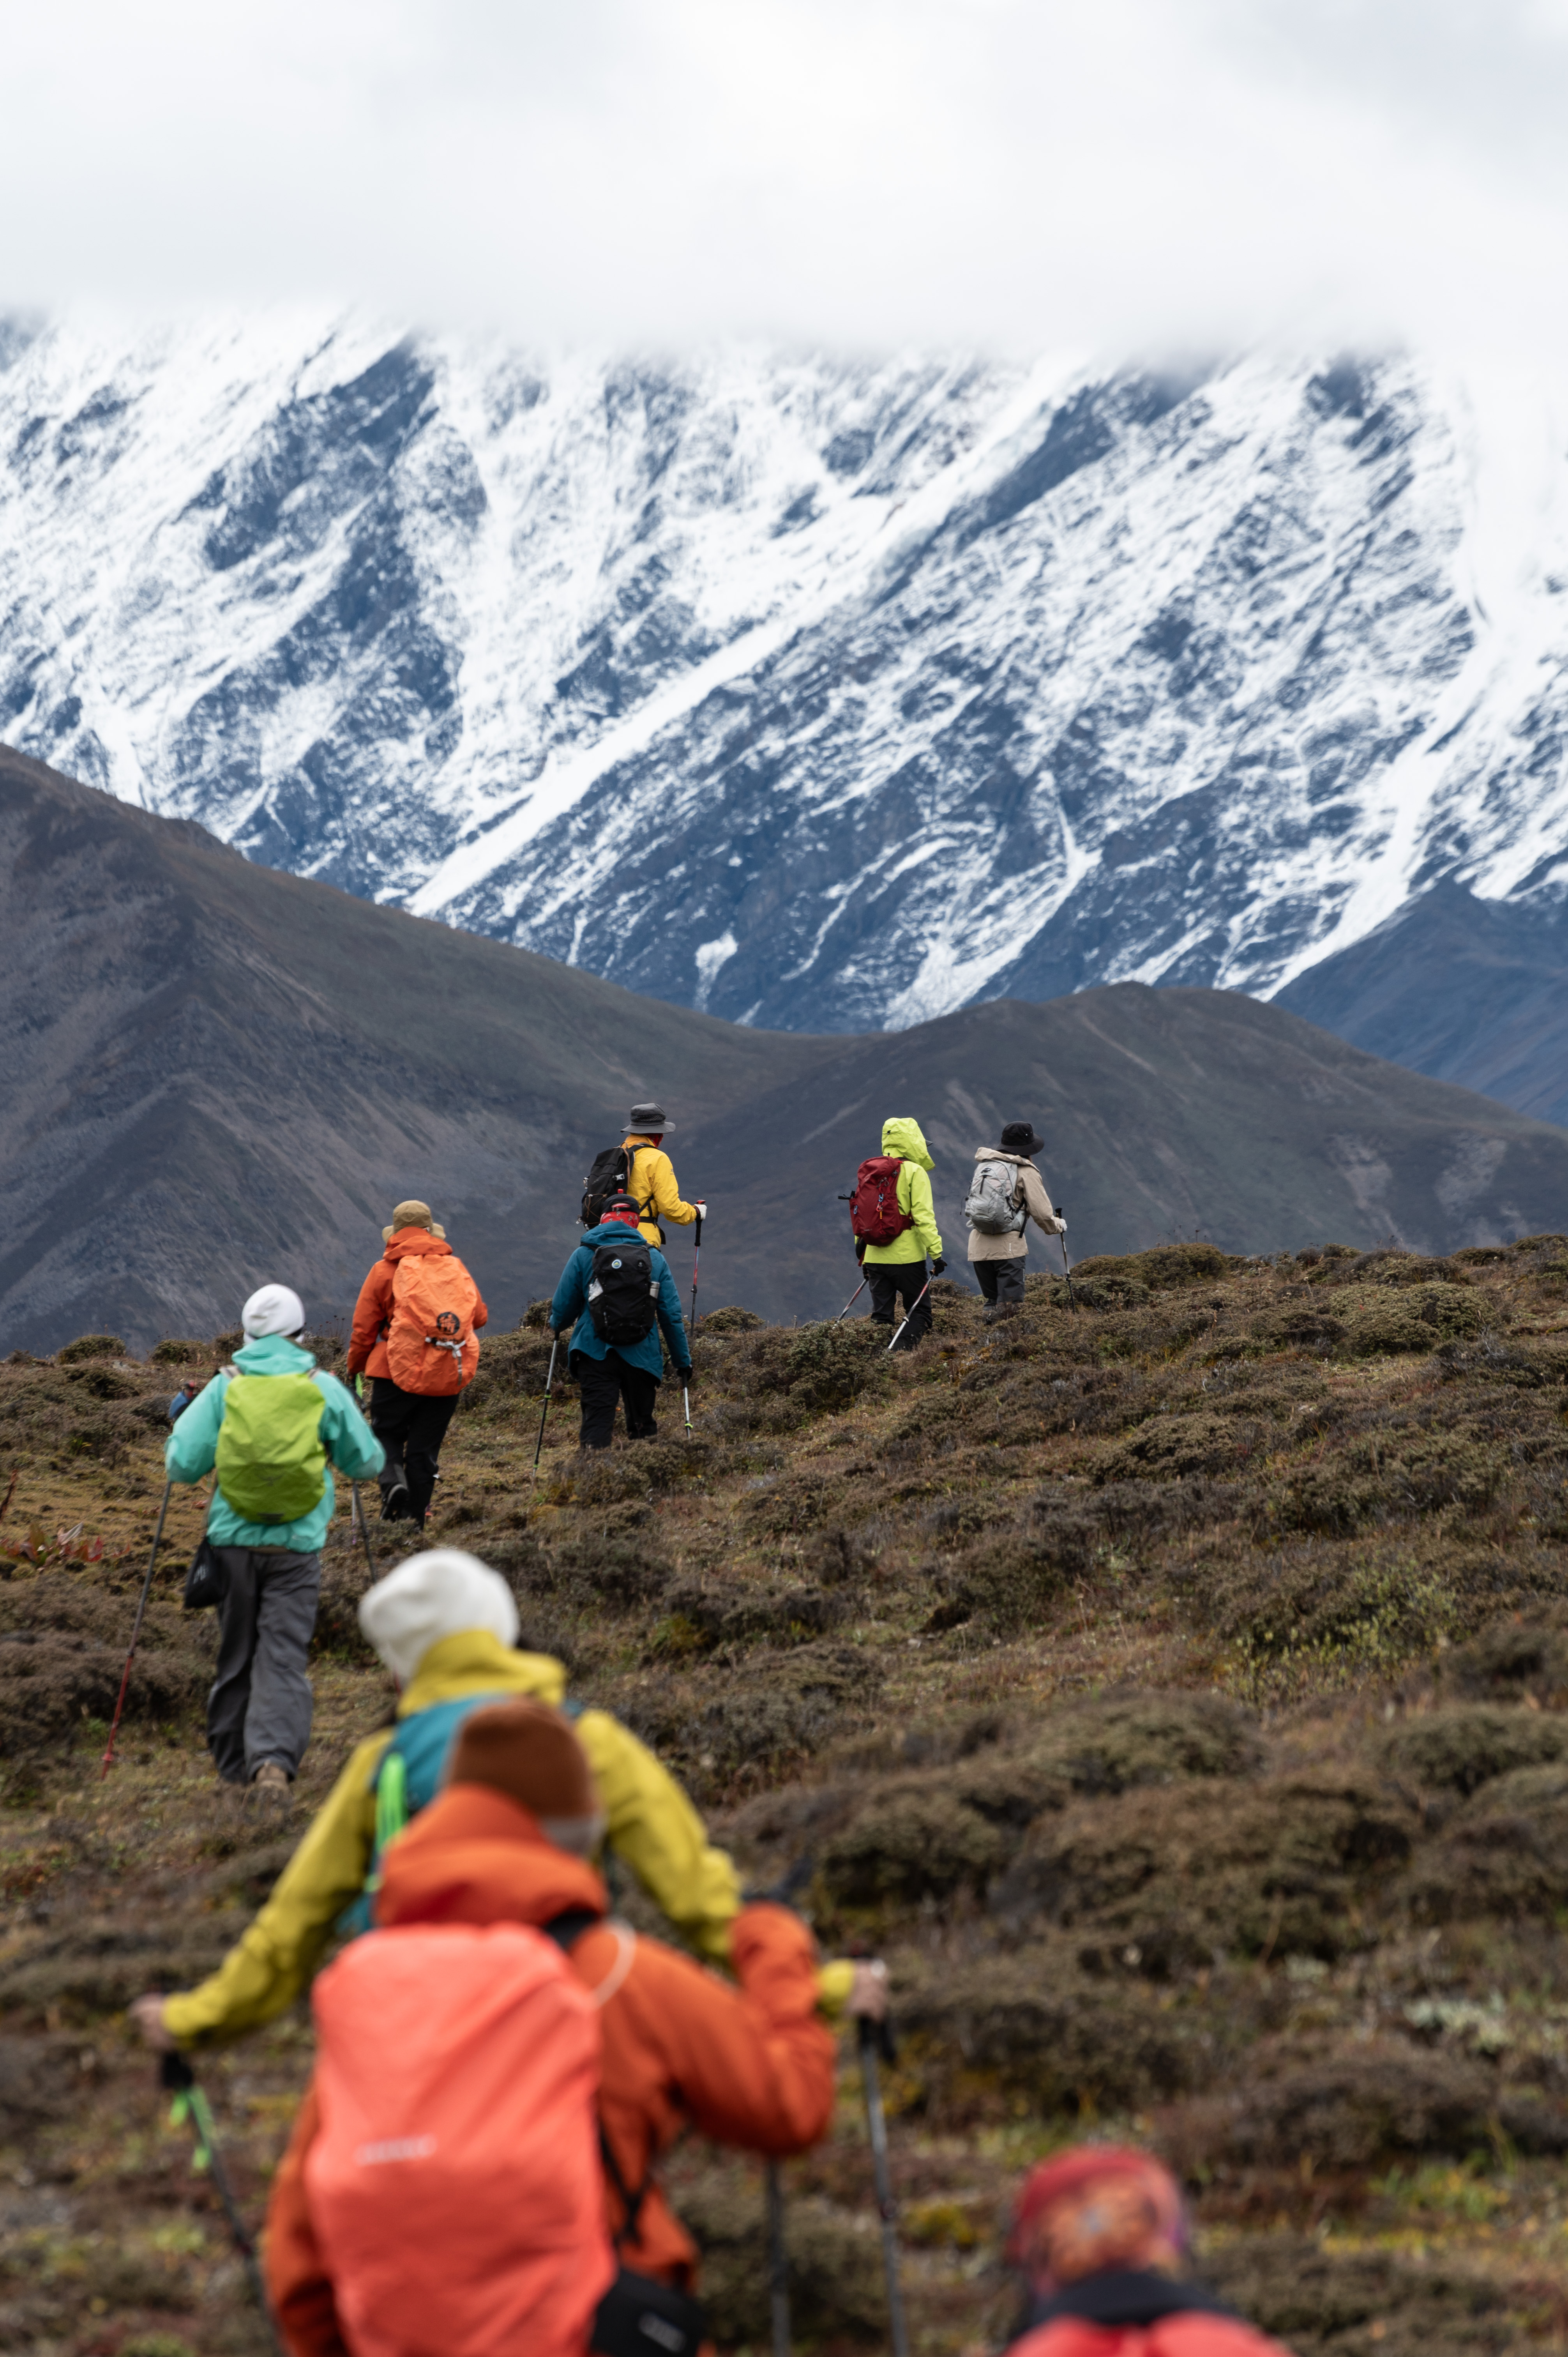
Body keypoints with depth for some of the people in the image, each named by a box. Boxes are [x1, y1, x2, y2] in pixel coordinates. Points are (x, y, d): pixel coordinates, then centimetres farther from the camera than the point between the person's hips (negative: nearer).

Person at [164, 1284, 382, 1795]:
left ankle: (232, 1766, 21)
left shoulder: (224, 1387, -1)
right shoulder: (325, 1389, -1)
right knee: (284, 1656, -3)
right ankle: (274, 1759, -22)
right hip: (298, 1543, -1)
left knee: (235, 1656, 14)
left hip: (233, 1538, 1)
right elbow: (367, 1463, 8)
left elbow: (181, 1463, -2)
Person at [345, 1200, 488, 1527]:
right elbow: (480, 1316, 13)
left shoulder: (385, 1270, -1)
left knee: (387, 1435, 12)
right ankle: (414, 1522, 10)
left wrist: (355, 1366, 19)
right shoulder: (455, 1267, 7)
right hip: (449, 1377, 3)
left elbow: (363, 1329, 1)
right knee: (425, 1448, 11)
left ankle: (394, 1482, -17)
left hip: (400, 1371, -3)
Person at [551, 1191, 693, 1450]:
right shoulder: (655, 1258, 7)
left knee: (597, 1421, -6)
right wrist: (683, 1360, 14)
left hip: (596, 1354, -1)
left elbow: (563, 1305, 8)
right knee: (642, 1424, 15)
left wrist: (556, 1327, 31)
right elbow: (672, 1315, 6)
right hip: (642, 1358, 1)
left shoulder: (583, 1254, 2)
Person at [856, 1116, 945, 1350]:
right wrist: (936, 1252, -14)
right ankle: (905, 1352, -12)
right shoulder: (915, 1172, -8)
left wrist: (861, 1247, 24)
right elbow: (923, 1216, -15)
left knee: (881, 1315, 10)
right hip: (906, 1257, -5)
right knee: (919, 1311, 5)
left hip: (875, 1258, 5)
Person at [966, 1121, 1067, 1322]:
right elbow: (1041, 1213, -5)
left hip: (979, 1245, 5)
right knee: (1010, 1305, -5)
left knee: (992, 1302, 13)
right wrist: (1058, 1226, 16)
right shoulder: (1026, 1172, -3)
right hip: (1009, 1245, -5)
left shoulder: (983, 1165, 14)